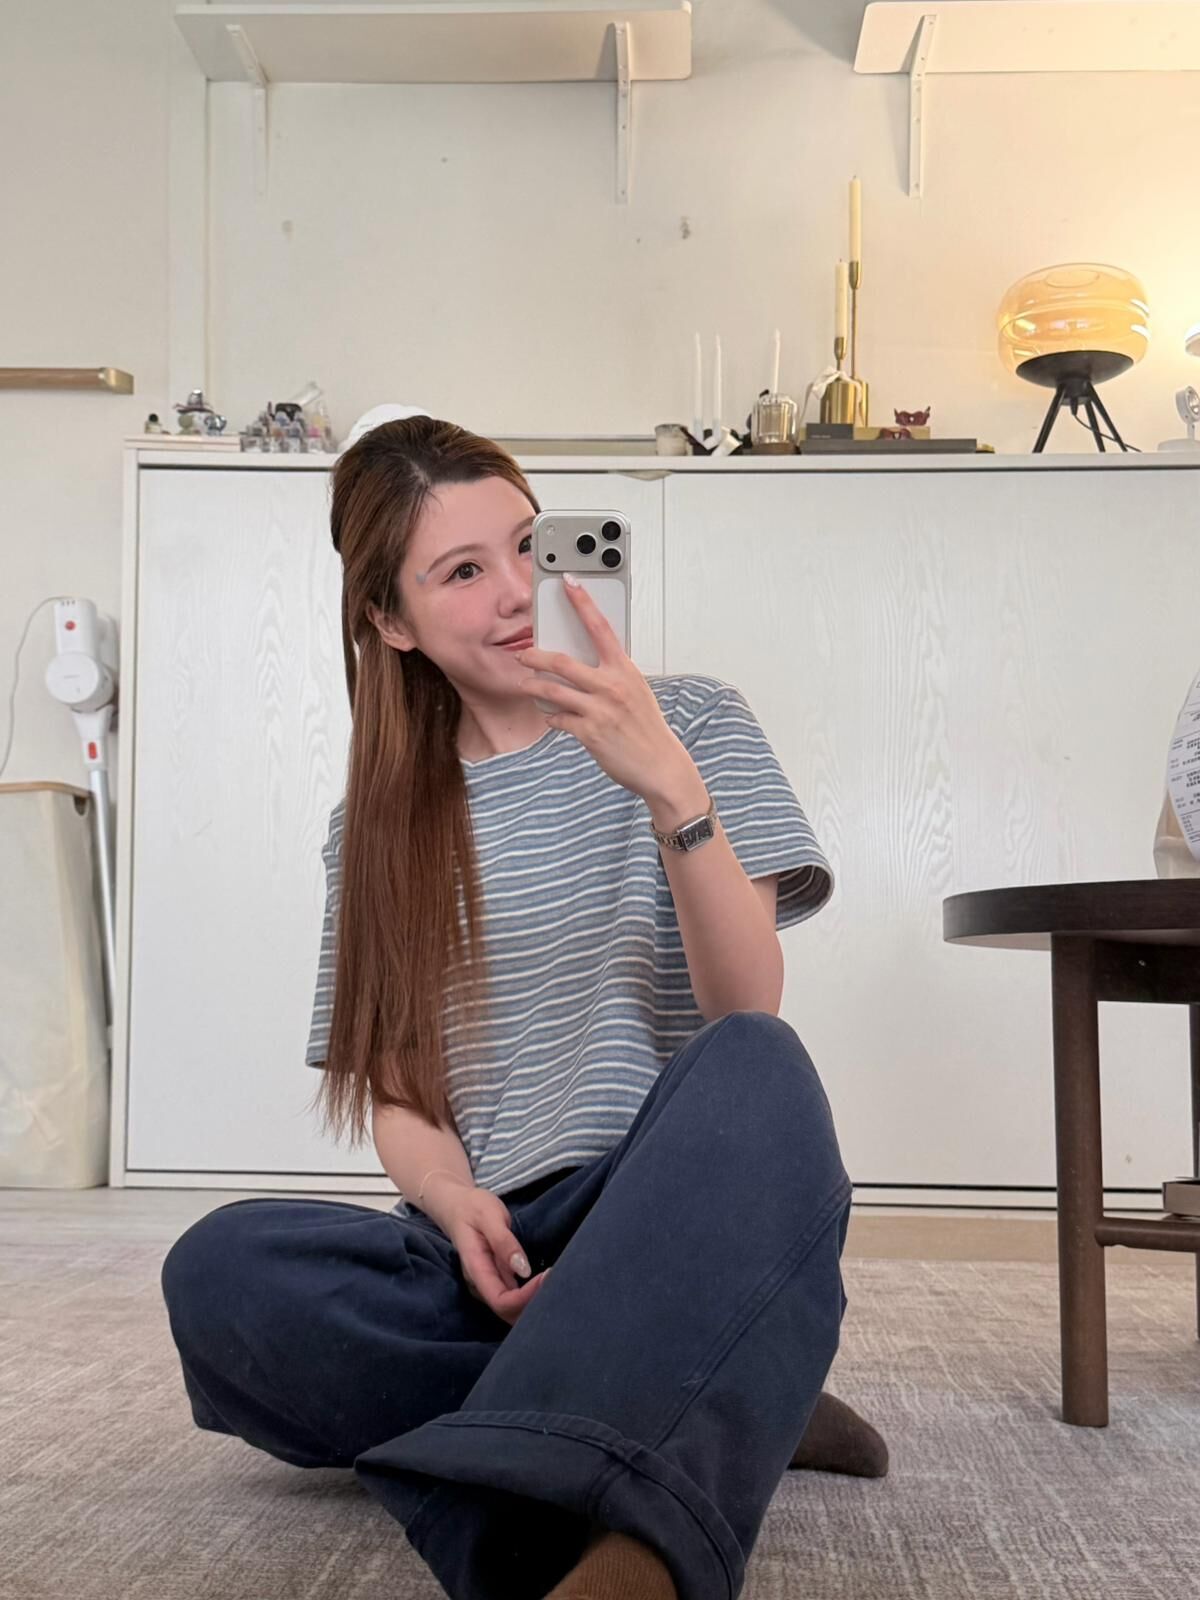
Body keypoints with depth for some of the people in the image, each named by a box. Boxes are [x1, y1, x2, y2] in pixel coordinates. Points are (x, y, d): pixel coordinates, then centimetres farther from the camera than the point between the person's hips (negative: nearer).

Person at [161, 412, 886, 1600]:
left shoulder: (691, 723, 3)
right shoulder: (375, 827, 12)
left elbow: (747, 1016, -8)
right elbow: (395, 1092, 10)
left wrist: (671, 788, -25)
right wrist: (459, 1204, -14)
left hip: (671, 1214, -2)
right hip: (490, 1245, 3)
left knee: (756, 1068, -34)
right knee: (218, 1267, -27)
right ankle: (715, 1426, -22)